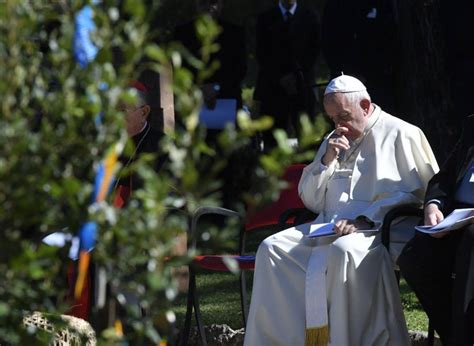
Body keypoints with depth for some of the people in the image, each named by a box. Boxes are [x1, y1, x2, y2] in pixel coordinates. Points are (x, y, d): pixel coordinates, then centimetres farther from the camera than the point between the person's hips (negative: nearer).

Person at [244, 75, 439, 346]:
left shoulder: (401, 134, 3)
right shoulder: (333, 141, 24)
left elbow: (419, 194, -7)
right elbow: (310, 200, 22)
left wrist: (364, 219, -16)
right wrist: (326, 161, 4)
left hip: (379, 229, -7)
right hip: (328, 228, 7)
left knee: (342, 251, -39)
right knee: (272, 248, -15)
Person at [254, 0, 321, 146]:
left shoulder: (310, 17, 11)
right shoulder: (265, 19, 9)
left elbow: (314, 50, 7)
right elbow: (262, 54, 4)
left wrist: (296, 75, -5)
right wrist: (280, 78, -6)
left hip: (302, 84, 0)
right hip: (273, 85, 0)